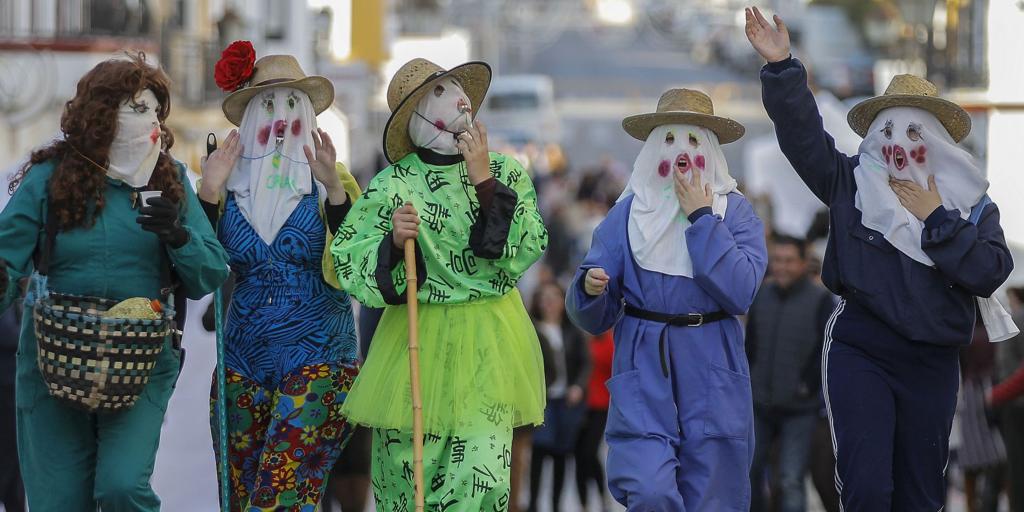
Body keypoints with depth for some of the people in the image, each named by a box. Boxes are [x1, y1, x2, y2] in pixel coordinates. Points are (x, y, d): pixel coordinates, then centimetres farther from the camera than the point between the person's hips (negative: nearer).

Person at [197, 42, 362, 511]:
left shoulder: (330, 183, 1)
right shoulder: (230, 183, 8)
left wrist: (334, 187, -21)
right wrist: (209, 191, -8)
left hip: (317, 356, -4)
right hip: (243, 361, 4)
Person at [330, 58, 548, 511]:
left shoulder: (507, 173, 5)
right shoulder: (393, 184, -2)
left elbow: (525, 251, -8)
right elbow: (347, 263, -2)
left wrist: (484, 181, -11)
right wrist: (393, 242, -20)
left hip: (489, 347, 1)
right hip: (418, 343, -1)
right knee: (407, 472, 2)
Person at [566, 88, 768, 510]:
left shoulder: (735, 213, 3)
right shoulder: (628, 214, 5)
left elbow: (741, 292, -15)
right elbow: (593, 318, 3)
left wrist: (702, 219, -11)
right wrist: (591, 289, -20)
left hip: (712, 374, 0)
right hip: (644, 370, 0)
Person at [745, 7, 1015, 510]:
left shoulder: (972, 206, 7)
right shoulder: (853, 185, 5)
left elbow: (989, 272, -7)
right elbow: (801, 132, -5)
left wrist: (935, 220, -10)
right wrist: (781, 66, -17)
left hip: (933, 363, 2)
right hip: (860, 353, -2)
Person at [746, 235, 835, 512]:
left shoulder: (820, 300, -6)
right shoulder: (761, 296, 8)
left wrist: (808, 386, -13)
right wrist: (748, 384, 8)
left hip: (799, 409, -5)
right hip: (760, 406, 5)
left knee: (790, 482, -11)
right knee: (749, 474, 10)